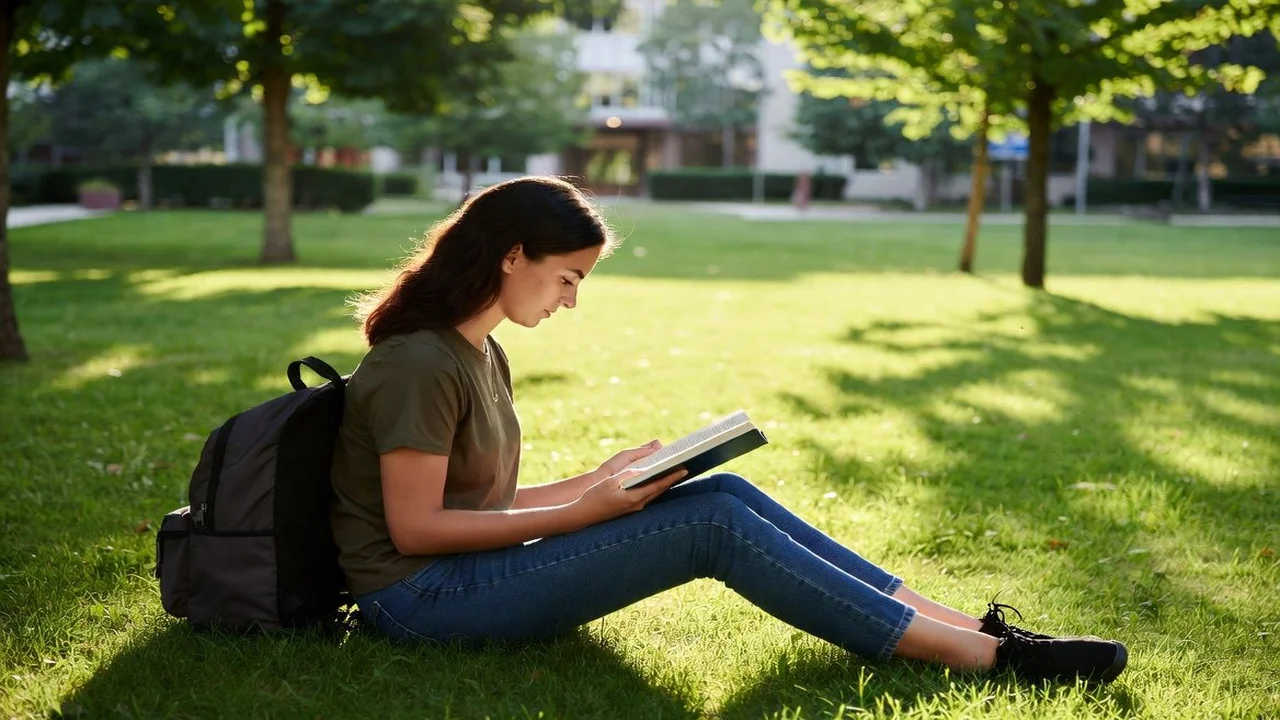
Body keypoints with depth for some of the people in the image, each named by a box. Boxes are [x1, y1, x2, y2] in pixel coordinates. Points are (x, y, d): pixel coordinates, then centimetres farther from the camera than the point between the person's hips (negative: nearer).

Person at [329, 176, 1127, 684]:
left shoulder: (480, 355, 11)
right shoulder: (420, 365, -18)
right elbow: (415, 526, -19)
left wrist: (599, 482, 4)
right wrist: (581, 515, -17)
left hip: (468, 567, 9)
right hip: (422, 596, -9)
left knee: (726, 494, -7)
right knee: (713, 525, -20)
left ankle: (962, 622, -9)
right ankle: (977, 653, -17)